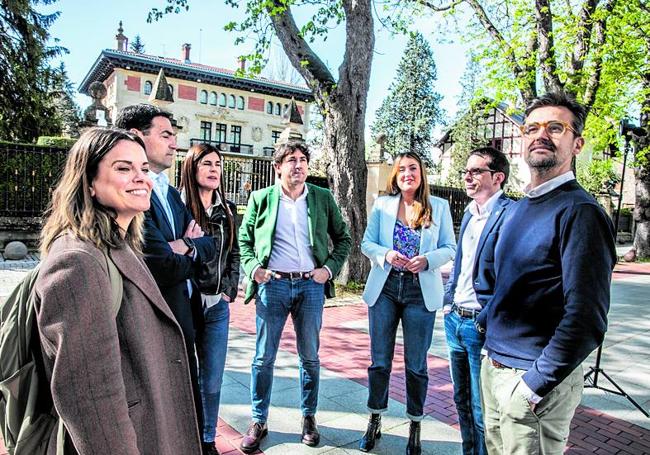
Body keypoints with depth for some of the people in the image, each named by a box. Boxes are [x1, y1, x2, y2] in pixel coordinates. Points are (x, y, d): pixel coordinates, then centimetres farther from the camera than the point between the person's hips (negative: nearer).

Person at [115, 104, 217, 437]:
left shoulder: (170, 192, 11)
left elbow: (209, 245, 9)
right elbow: (166, 268, -25)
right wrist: (190, 256, -5)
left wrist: (185, 245, -11)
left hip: (181, 320, 9)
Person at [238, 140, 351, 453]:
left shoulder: (323, 198, 5)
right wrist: (253, 267, -7)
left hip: (311, 285, 1)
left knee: (310, 356, 12)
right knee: (264, 357, 6)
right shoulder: (261, 198, 4)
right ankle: (258, 422, 23)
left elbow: (343, 238, 10)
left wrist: (330, 268, -3)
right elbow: (243, 239, 9)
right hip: (272, 285, -1)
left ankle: (309, 417, 30)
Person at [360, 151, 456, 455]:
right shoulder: (382, 204, 4)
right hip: (384, 288, 1)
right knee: (379, 360, 10)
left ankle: (415, 427, 28)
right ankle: (374, 422, 30)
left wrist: (427, 260, -17)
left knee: (416, 364, 9)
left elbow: (450, 248, 2)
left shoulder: (439, 207, 2)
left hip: (421, 291, -1)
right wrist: (386, 255, -15)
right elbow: (366, 243, 5)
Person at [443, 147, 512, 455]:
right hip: (455, 320, 8)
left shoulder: (509, 215, -15)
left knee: (482, 411, 6)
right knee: (462, 400, 22)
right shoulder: (469, 213, 12)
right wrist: (449, 303, 14)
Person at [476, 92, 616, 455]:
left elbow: (586, 320, -21)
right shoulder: (517, 209, 10)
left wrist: (534, 386, -20)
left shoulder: (580, 212, -16)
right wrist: (485, 321, 13)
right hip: (494, 366, 8)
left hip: (536, 382, -7)